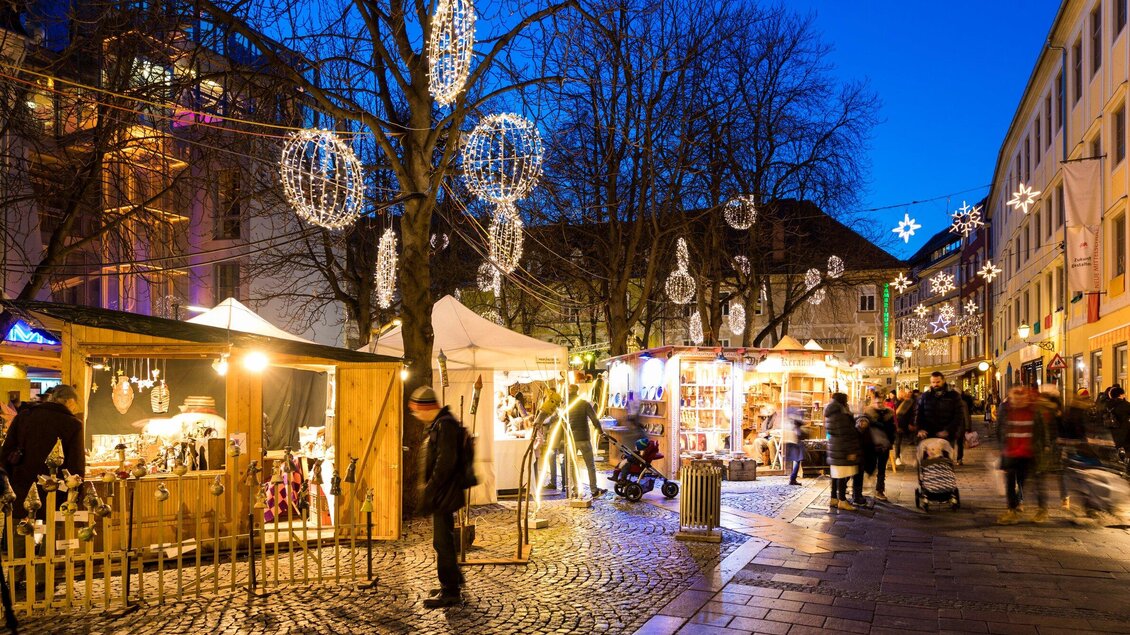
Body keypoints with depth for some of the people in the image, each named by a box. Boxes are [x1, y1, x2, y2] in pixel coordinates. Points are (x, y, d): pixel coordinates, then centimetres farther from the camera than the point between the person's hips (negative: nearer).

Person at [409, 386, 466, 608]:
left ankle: (450, 592, 3)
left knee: (442, 542, -4)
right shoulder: (439, 424, 14)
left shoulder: (445, 425, -19)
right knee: (445, 541, 19)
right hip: (442, 495, 11)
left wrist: (428, 493, -23)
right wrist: (428, 492, 19)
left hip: (444, 495, -11)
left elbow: (445, 464, -26)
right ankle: (454, 583, 32)